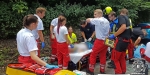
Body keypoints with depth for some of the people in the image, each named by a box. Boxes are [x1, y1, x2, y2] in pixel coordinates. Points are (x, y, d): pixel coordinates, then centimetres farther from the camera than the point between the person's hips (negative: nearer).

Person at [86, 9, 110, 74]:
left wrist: (92, 19, 6)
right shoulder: (107, 21, 9)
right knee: (103, 56, 14)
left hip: (100, 41, -7)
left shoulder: (97, 20, -16)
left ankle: (91, 70, 12)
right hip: (106, 41, 8)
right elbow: (109, 30, 17)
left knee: (93, 55, 6)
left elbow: (87, 20, -12)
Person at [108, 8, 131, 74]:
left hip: (121, 40, -9)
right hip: (126, 40, 9)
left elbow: (123, 27, -24)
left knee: (115, 58, -3)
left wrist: (114, 35, -19)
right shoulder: (127, 18, 21)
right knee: (122, 58, 17)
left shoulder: (121, 16, -6)